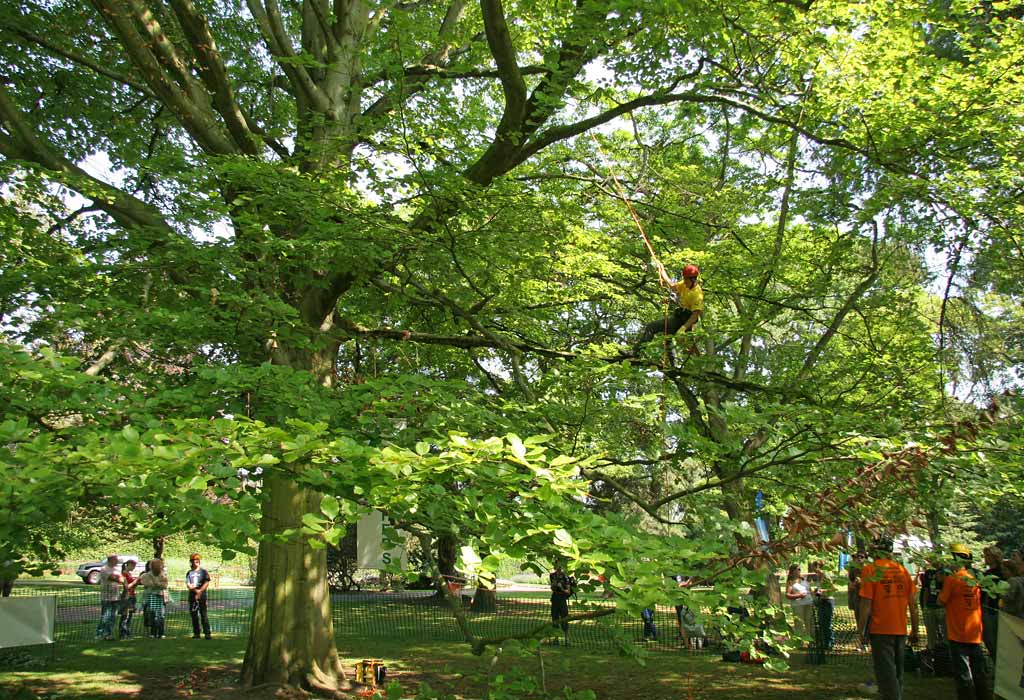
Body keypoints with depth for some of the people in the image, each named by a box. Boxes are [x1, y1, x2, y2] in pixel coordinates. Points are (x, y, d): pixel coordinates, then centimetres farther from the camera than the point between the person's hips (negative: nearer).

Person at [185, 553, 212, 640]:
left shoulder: (203, 571, 6)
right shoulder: (189, 573, 13)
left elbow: (206, 583, -2)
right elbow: (188, 585, 3)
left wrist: (199, 591, -14)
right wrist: (195, 590, -14)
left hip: (202, 596, -3)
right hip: (192, 596, 4)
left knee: (203, 615, -9)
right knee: (194, 615, 5)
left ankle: (207, 633, -12)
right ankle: (196, 633, 12)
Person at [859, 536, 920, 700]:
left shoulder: (870, 569, -9)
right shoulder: (902, 570, 5)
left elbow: (866, 602, -13)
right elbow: (913, 604, 7)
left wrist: (862, 630, -6)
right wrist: (914, 630, 15)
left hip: (881, 630, -5)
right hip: (901, 630, 5)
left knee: (886, 673, -1)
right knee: (897, 671, 18)